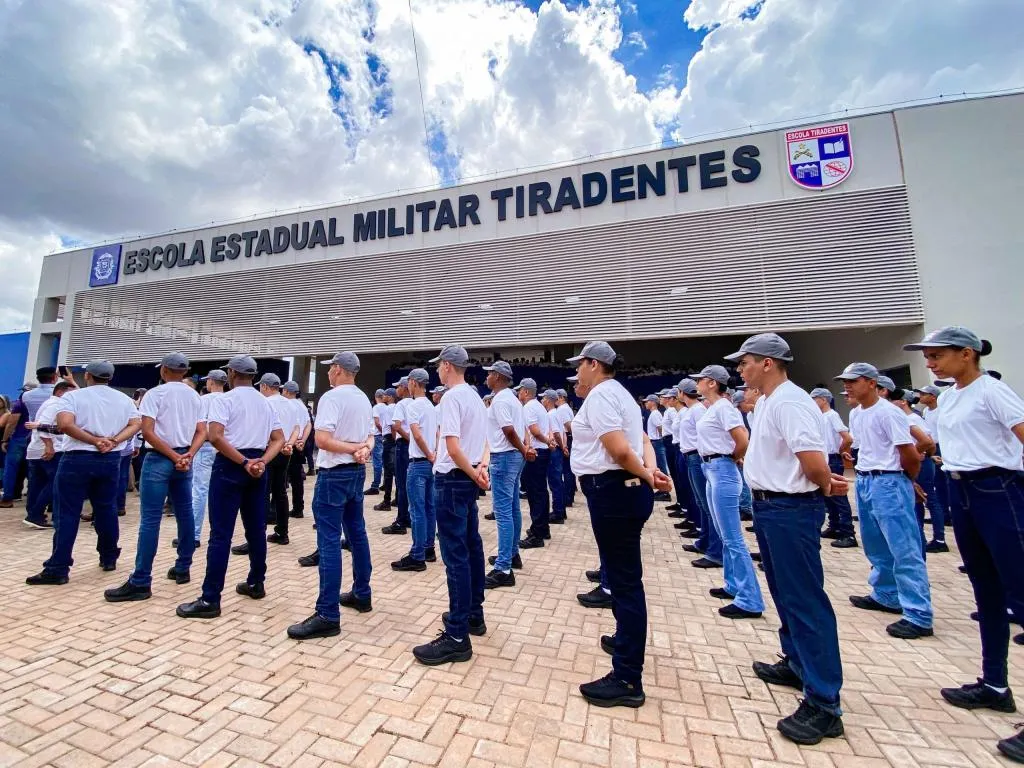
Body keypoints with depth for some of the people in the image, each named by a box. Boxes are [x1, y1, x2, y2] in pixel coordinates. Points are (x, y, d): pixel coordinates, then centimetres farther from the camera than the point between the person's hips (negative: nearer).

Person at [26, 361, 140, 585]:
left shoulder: (73, 396, -4)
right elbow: (135, 425, -2)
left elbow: (65, 425, -19)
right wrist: (113, 441, -10)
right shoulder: (124, 399, 7)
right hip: (110, 460, 4)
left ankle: (58, 569, 3)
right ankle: (109, 558, 22)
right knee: (107, 510, 13)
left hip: (78, 459, -4)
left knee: (67, 514, 1)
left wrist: (95, 440, -14)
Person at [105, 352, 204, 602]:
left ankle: (140, 582, -2)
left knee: (150, 519, -5)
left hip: (160, 459, -6)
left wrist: (174, 457, -13)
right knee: (185, 514, 12)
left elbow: (148, 431, -15)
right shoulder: (195, 396, 10)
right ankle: (183, 569, 21)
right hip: (184, 459, 6)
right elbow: (202, 433, 3)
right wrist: (187, 456, -8)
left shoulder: (155, 393, -6)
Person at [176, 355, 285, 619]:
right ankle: (256, 584, 26)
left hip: (230, 466, -6)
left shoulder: (224, 399, -7)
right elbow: (279, 439, 4)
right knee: (256, 529, 14)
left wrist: (244, 462, -16)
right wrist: (261, 462, -6)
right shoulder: (266, 403, 11)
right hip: (257, 466, 6)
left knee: (221, 534, -3)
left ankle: (210, 600, 2)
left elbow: (215, 437, -20)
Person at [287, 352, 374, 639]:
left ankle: (328, 615, -1)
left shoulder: (332, 397, -15)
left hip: (334, 474, -9)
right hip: (357, 472, 9)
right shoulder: (364, 399, 12)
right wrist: (363, 449, -8)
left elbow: (322, 439, -23)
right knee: (357, 533, 16)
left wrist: (355, 449, -15)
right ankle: (362, 594, 27)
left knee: (329, 542, -6)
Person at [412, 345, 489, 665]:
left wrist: (474, 475, -11)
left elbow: (453, 448, -23)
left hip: (453, 480, -10)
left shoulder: (451, 397, -16)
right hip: (468, 479, 10)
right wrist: (481, 466, 0)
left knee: (455, 555, -6)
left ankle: (457, 637, 2)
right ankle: (473, 615, 29)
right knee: (472, 548, 16)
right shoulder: (476, 397, 14)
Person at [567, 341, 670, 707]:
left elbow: (619, 449, -24)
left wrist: (645, 477, -9)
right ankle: (626, 639, 45)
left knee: (623, 578, -2)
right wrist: (651, 470, -2)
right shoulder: (617, 392, 18)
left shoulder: (599, 395, -14)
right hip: (625, 490, 11)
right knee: (624, 574, 24)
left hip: (613, 491, -11)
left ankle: (628, 679, 10)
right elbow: (642, 442, 14)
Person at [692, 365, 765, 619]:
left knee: (733, 538, -5)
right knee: (724, 535, 17)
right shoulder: (712, 408, 13)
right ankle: (733, 586, 30)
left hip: (722, 471, -11)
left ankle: (750, 600, 4)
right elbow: (740, 434, 23)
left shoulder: (722, 407, -15)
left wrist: (732, 459, -5)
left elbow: (743, 440, -22)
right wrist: (731, 456, 12)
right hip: (712, 471, 11)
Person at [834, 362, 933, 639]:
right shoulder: (855, 414, 10)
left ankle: (919, 616, 4)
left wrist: (905, 481, 1)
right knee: (875, 546, 19)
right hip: (863, 481, 9)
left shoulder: (888, 412, -16)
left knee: (904, 550, -4)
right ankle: (885, 596, 34)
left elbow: (910, 455, -14)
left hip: (888, 483, -9)